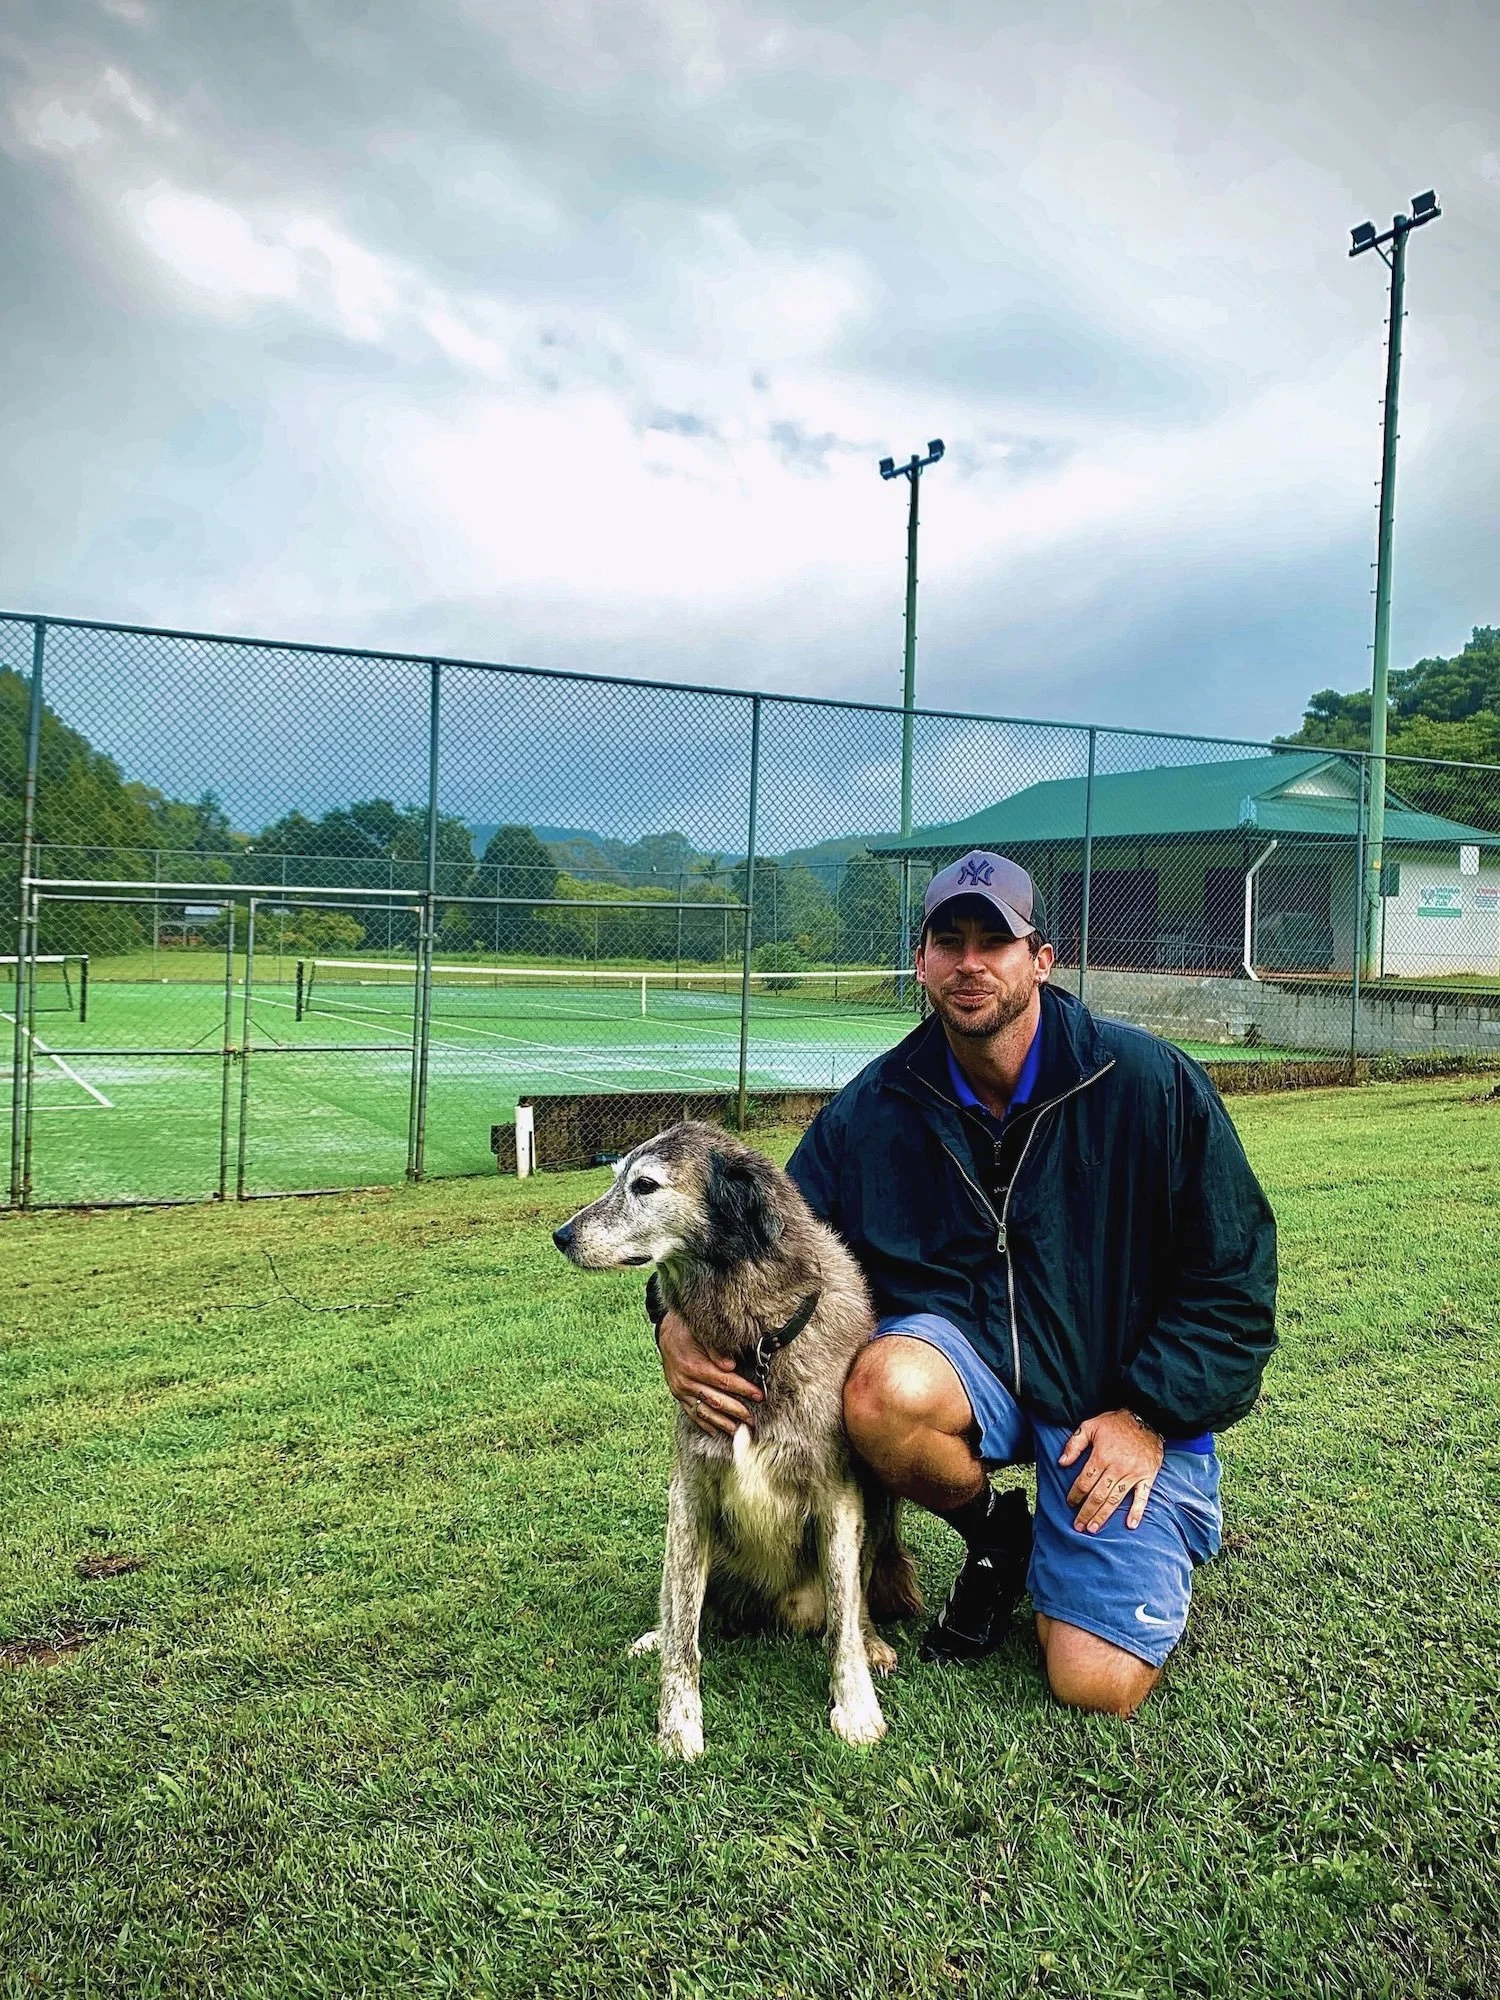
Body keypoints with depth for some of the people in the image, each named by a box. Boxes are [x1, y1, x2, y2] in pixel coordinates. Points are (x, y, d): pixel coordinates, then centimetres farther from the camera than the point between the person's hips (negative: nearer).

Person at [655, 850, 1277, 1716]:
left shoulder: (1149, 1082, -12)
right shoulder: (876, 1107, -4)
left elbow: (1233, 1276, -6)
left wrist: (1151, 1416, -13)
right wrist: (682, 1320, -21)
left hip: (1127, 1399, -2)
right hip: (973, 1355, 3)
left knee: (1097, 1684, -14)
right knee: (885, 1388, -34)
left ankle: (1170, 1523, 21)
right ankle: (996, 1536, 2)